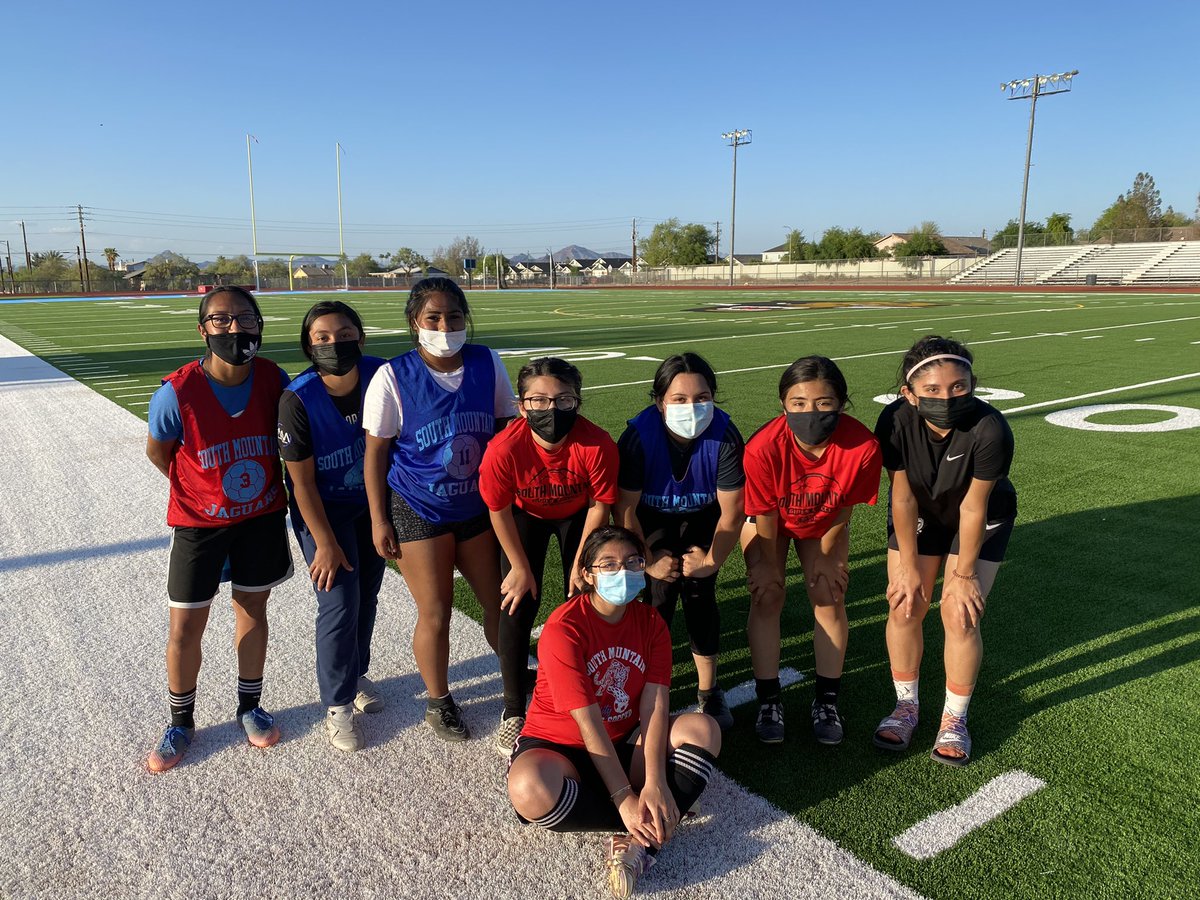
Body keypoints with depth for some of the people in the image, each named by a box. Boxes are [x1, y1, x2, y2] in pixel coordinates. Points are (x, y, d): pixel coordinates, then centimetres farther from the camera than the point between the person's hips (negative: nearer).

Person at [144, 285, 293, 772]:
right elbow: (157, 450, -4)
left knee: (252, 608, 15)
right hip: (200, 520, -2)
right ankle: (181, 723, 30)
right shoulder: (177, 393, -23)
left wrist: (262, 484, 6)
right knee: (185, 626, 6)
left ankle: (249, 707, 36)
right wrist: (203, 489, 3)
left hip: (261, 514, 2)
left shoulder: (274, 380, -14)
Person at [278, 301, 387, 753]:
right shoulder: (298, 399, -24)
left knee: (366, 596, 15)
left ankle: (356, 674, 41)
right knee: (340, 604, -3)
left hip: (373, 504, 4)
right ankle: (338, 706, 17)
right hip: (323, 510, -3)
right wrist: (325, 543, -14)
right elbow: (302, 482, -17)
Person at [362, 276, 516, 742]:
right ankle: (438, 701, 29)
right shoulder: (393, 377, -13)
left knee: (499, 599, 10)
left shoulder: (488, 364, -4)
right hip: (419, 511, -3)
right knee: (435, 615, 5)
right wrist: (379, 520, -6)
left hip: (478, 506, 3)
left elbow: (507, 428, 6)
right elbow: (376, 451, -7)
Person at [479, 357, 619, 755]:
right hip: (525, 514, 0)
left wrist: (581, 561, -10)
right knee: (517, 606, -5)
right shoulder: (504, 449, -37)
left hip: (577, 514, 1)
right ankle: (513, 711, 11)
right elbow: (499, 510, -19)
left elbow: (599, 505, -18)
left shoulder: (598, 446, -36)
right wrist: (520, 567, -9)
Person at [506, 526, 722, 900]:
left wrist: (655, 782, -27)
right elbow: (588, 722, -23)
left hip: (625, 744, 5)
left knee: (703, 729, -18)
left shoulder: (652, 623, -5)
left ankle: (640, 839, -28)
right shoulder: (563, 628, -22)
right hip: (559, 746, -4)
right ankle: (655, 828, -20)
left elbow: (655, 707, -14)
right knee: (530, 790, -38)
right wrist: (624, 797, -25)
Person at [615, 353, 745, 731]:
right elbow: (625, 507, -22)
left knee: (699, 593, -6)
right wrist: (647, 560, -16)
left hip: (702, 519, 1)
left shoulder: (724, 435, -30)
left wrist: (713, 559, -14)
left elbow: (731, 510, -19)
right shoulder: (639, 434, -32)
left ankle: (709, 691, 11)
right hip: (652, 518, 0)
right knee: (661, 594, -12)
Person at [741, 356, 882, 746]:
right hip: (770, 521, -1)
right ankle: (768, 701, 11)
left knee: (830, 599, 1)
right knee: (767, 598, -4)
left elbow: (843, 508, -17)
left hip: (824, 523, 2)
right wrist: (769, 565, -8)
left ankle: (827, 701, 18)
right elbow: (766, 517, -22)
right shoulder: (763, 448, -39)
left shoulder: (863, 446, -36)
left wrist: (825, 556, -4)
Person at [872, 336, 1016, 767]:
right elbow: (903, 497, -20)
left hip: (981, 518, -2)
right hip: (919, 514, 2)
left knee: (960, 616, -7)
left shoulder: (990, 430, -36)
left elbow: (972, 508, -25)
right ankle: (906, 705, 21)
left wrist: (964, 574, -14)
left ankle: (955, 718, 16)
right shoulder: (895, 421, -31)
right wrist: (908, 566, -13)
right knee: (904, 607, -1)